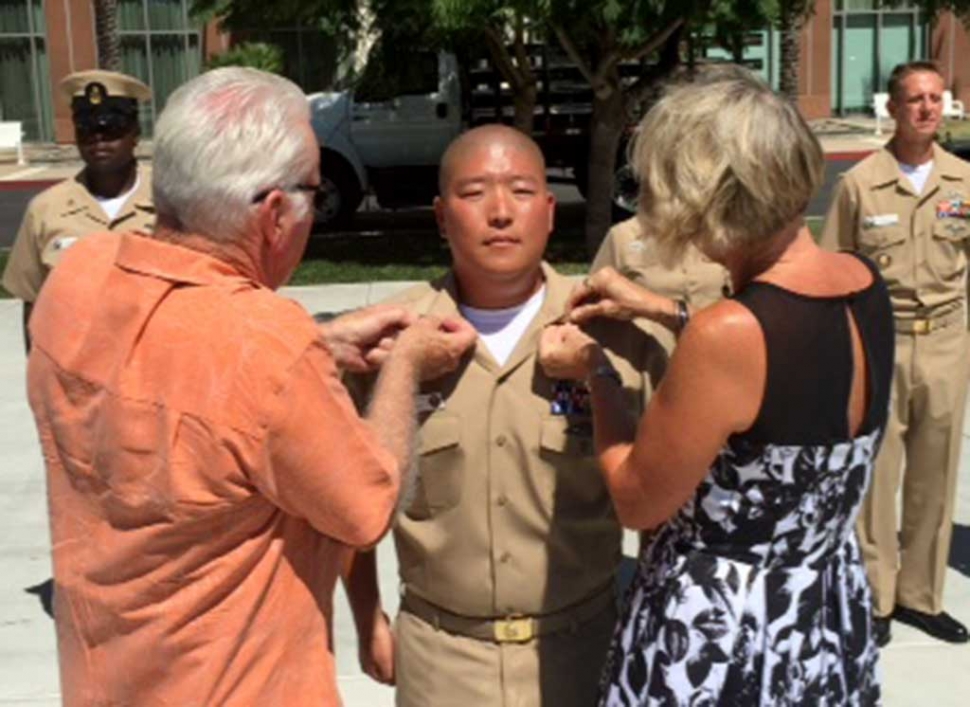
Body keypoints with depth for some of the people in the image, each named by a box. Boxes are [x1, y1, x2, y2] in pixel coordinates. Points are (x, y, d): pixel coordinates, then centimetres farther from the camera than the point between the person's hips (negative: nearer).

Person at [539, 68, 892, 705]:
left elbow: (638, 501, -15)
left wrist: (593, 373, -2)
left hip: (718, 642, -6)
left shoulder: (727, 334, -29)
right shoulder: (865, 283, -8)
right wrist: (665, 312, 13)